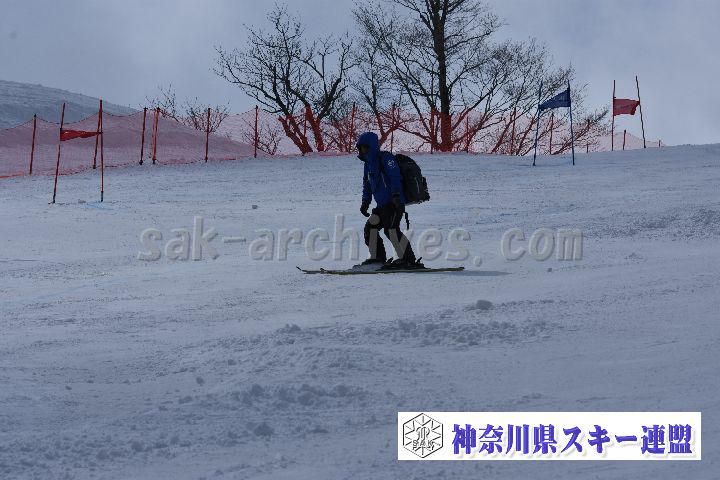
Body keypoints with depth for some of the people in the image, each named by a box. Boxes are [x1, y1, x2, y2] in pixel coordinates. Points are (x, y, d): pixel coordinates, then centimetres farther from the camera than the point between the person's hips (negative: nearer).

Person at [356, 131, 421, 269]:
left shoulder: (385, 158, -7)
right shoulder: (369, 163, 21)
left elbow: (395, 176, -17)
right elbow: (367, 184, 30)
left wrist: (396, 195, -26)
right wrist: (365, 202, 25)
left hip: (394, 204, -10)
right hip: (382, 205, 10)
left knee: (391, 229, -20)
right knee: (370, 227, 9)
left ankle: (408, 260, -22)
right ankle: (377, 258, 14)